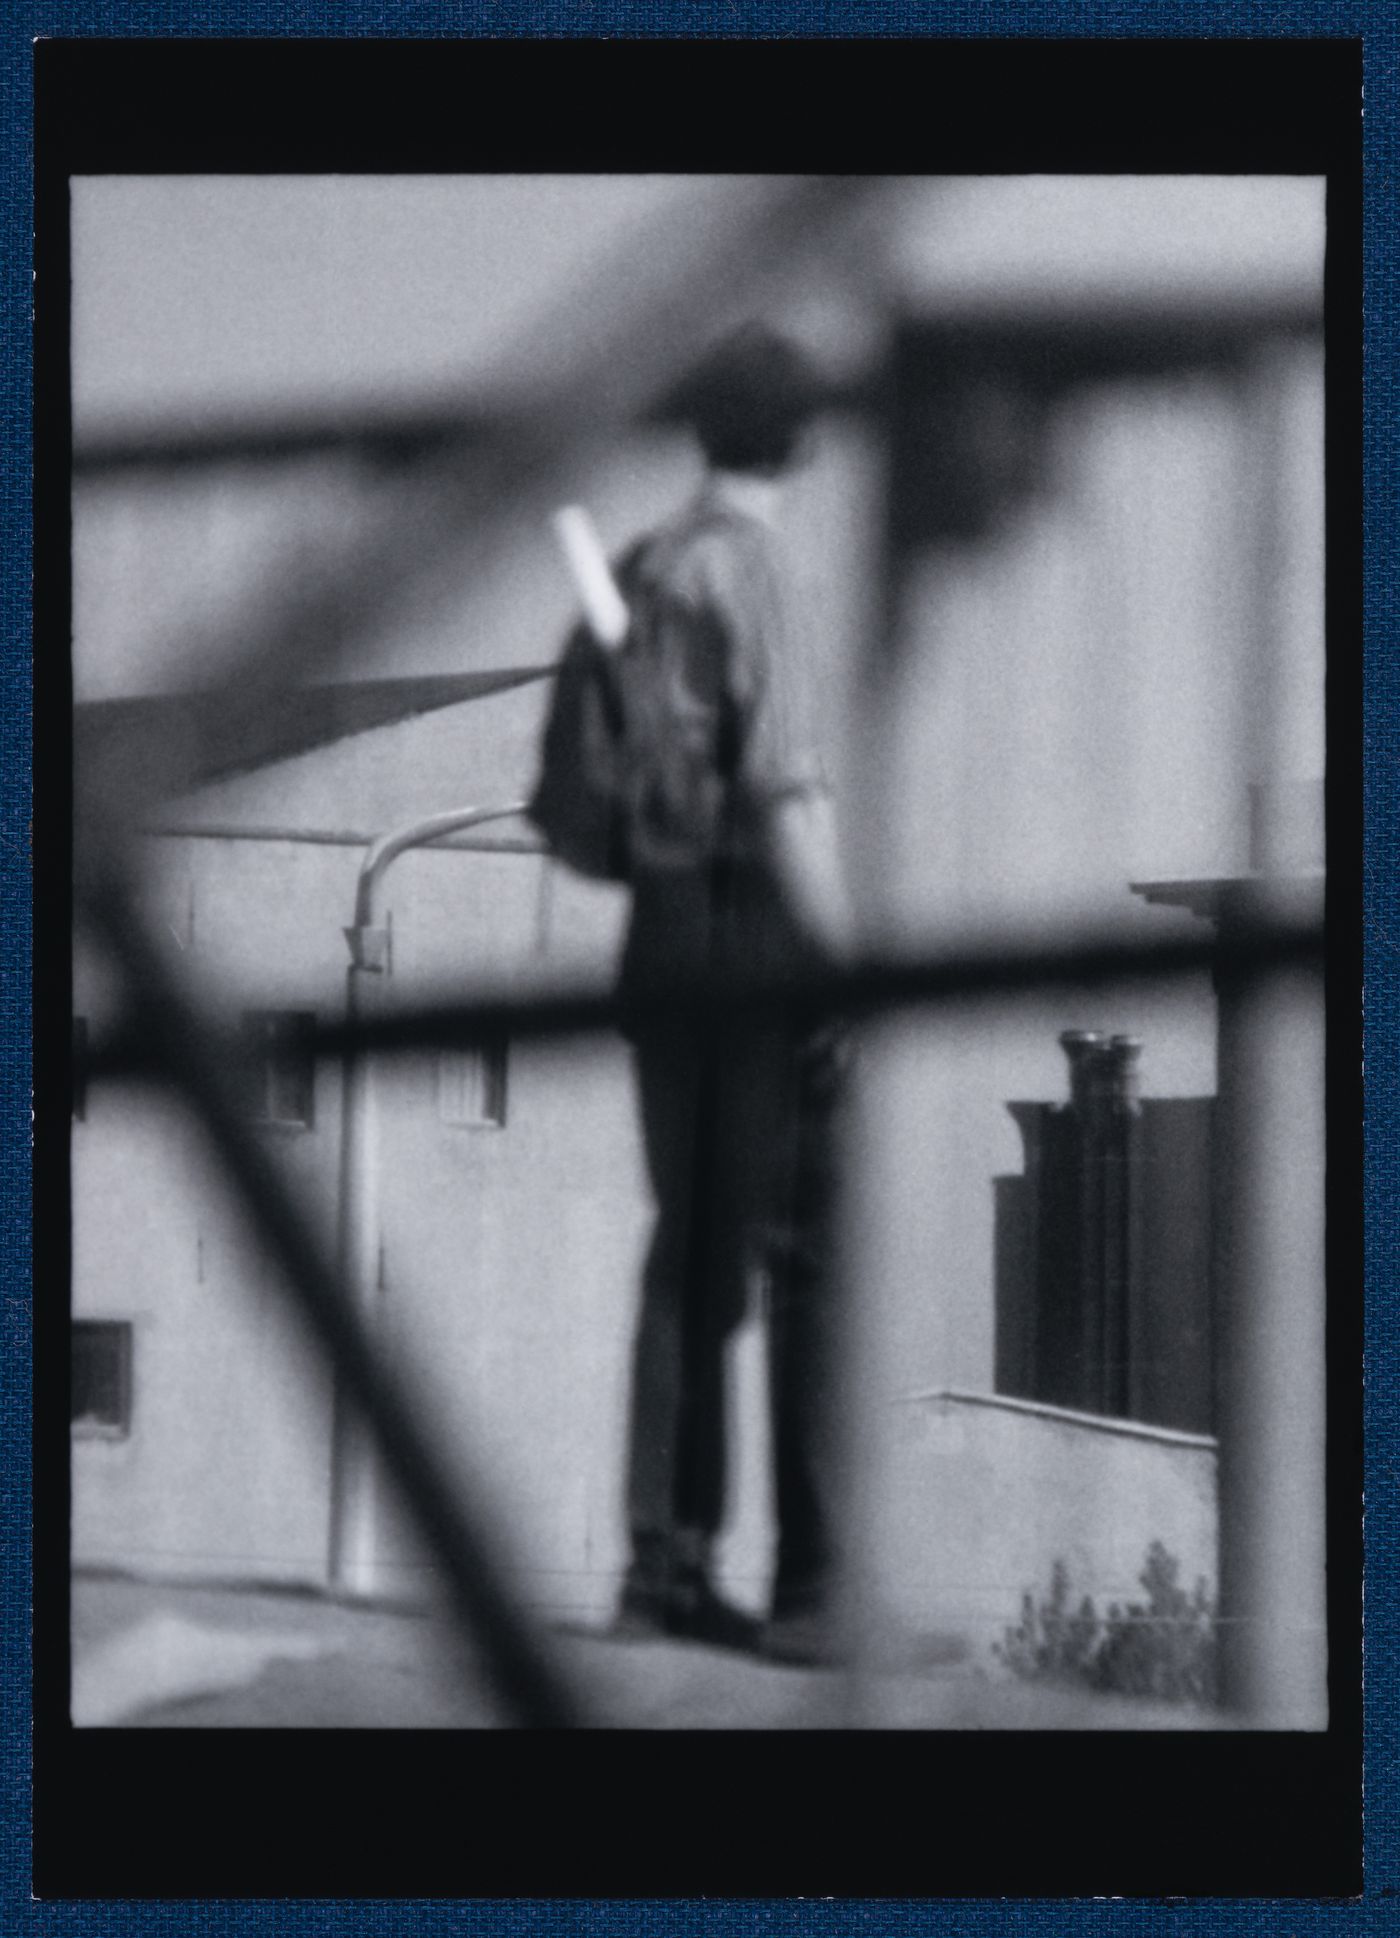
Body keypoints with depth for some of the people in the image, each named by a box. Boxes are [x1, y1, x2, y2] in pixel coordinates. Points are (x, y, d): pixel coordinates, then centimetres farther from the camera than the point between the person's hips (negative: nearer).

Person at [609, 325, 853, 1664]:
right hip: (759, 924, -8)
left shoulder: (640, 568, 12)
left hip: (661, 924, 8)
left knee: (689, 1250, 12)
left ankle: (665, 1563, 12)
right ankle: (813, 1580, -7)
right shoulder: (750, 564, -10)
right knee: (806, 1252, -5)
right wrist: (845, 954, -17)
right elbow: (784, 777, -17)